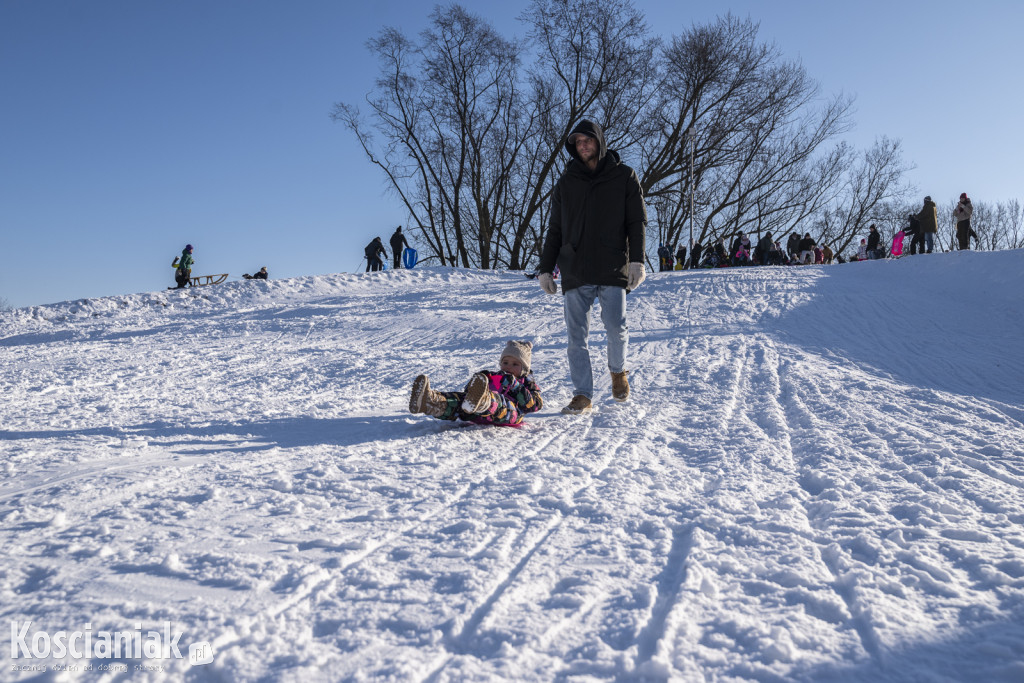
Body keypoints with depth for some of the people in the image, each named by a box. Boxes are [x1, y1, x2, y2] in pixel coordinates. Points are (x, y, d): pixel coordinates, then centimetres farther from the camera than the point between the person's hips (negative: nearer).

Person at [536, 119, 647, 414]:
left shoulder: (624, 177, 9)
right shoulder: (566, 182, 15)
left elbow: (637, 221, 5)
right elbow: (555, 229, 16)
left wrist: (637, 259, -9)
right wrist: (545, 268, 9)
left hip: (613, 269, -2)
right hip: (575, 271, 2)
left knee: (616, 327, -8)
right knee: (576, 335, -2)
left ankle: (618, 371, 23)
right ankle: (582, 394, 5)